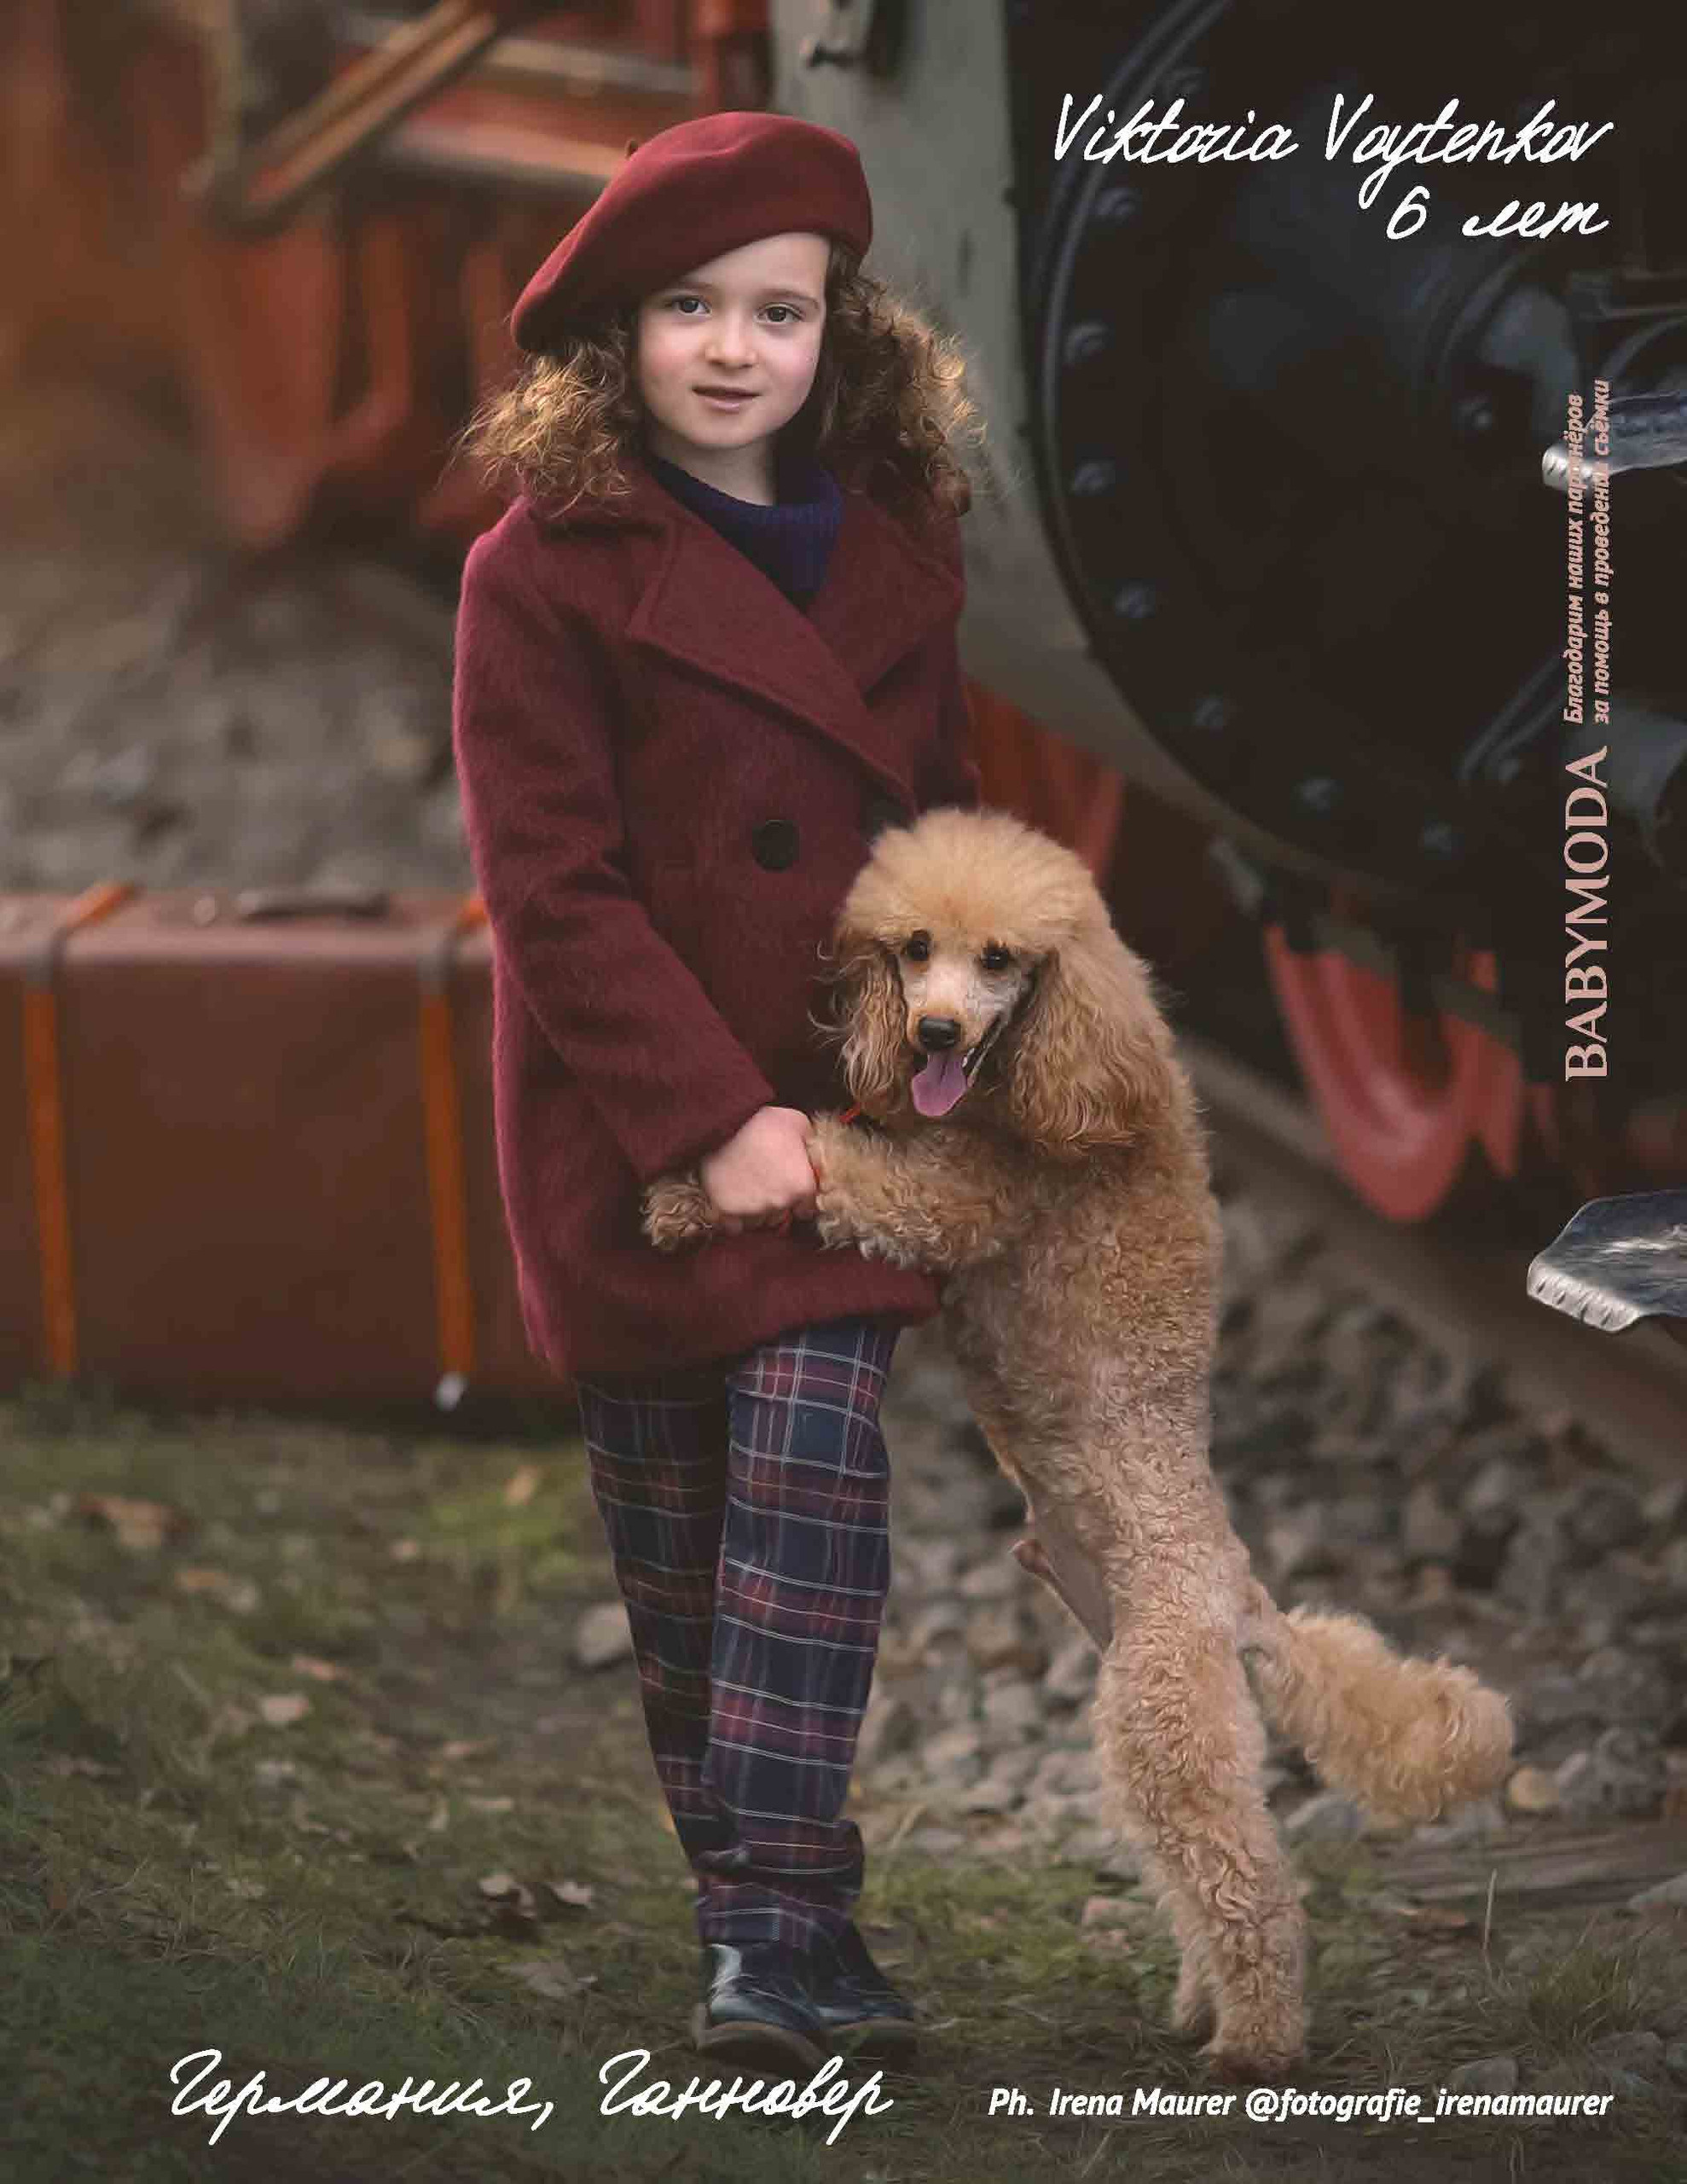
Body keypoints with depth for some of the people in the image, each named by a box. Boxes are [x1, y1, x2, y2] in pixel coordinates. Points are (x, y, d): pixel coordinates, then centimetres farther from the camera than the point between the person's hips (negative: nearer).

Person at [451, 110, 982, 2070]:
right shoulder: (544, 568, -8)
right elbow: (549, 882, -12)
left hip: (834, 1114, 2)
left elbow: (942, 810, 17)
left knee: (816, 1469, -12)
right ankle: (751, 1906, 17)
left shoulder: (895, 553, 6)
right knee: (669, 1529, 5)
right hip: (627, 1131, -2)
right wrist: (709, 1116, -17)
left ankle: (779, 1917, -13)